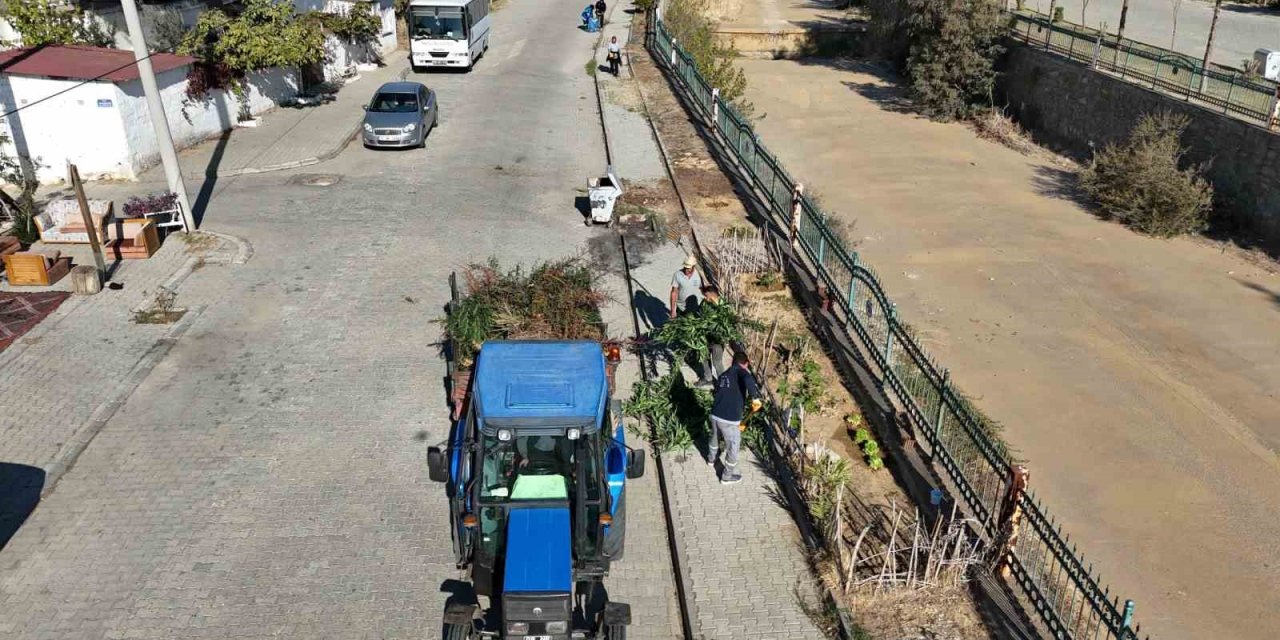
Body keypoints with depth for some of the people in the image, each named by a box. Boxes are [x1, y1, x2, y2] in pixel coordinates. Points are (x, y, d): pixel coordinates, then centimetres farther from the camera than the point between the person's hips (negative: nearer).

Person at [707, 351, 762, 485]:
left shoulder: (723, 375, 16)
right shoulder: (741, 372, -8)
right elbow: (748, 380, -34)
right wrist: (755, 398, -25)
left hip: (715, 414, 7)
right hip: (729, 419, -7)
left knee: (715, 438, 35)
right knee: (733, 447, 15)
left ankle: (711, 460, 60)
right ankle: (727, 476, 30)